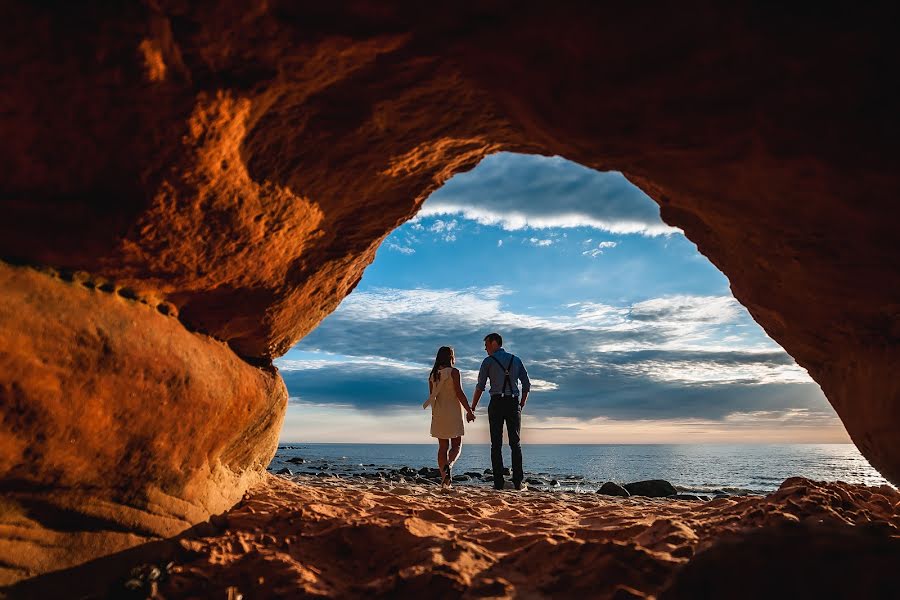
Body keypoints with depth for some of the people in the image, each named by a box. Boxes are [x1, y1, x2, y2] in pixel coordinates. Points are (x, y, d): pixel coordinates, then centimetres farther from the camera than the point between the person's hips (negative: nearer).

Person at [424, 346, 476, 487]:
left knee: (443, 446, 9)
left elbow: (432, 397, 10)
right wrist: (469, 411, -9)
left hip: (439, 413, 5)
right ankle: (449, 465, -24)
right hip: (454, 412, -5)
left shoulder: (433, 375, 8)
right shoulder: (454, 372, -8)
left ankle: (444, 478, 6)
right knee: (456, 445, 4)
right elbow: (459, 393, -14)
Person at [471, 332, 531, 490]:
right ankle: (518, 481, 0)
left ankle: (499, 482, -3)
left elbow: (480, 387, -2)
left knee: (496, 444, 1)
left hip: (496, 403, -2)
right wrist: (521, 404, 18)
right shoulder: (516, 360, 12)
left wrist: (472, 408, 3)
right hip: (513, 403, 3)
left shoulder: (488, 361, 2)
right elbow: (527, 384, 10)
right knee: (516, 443, 6)